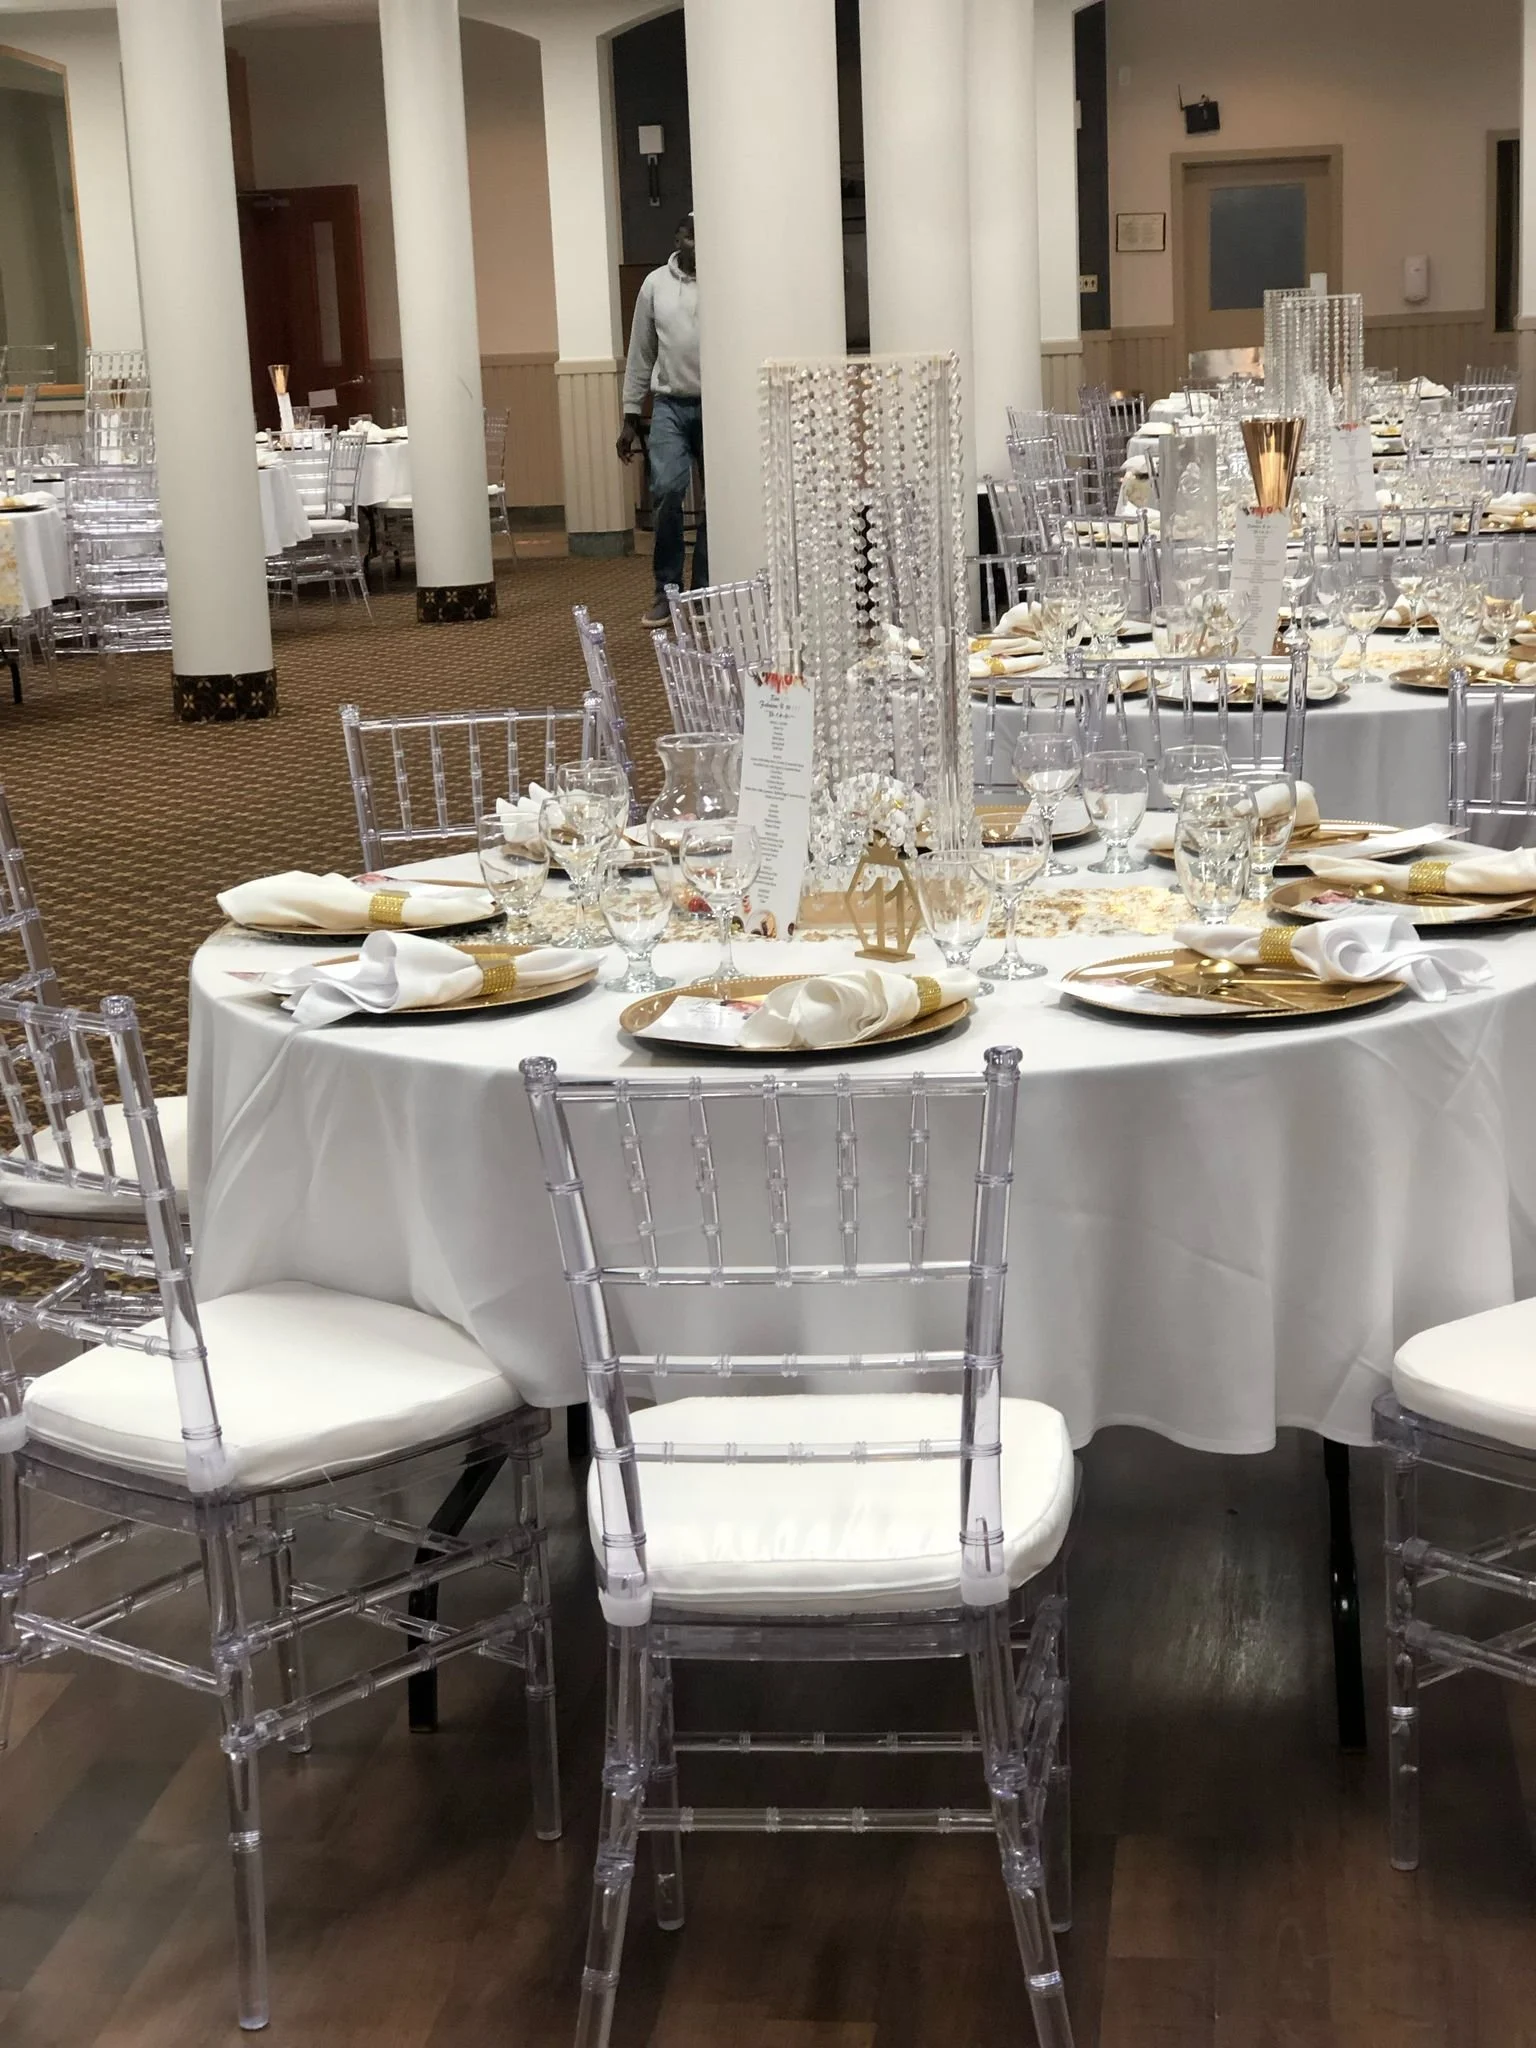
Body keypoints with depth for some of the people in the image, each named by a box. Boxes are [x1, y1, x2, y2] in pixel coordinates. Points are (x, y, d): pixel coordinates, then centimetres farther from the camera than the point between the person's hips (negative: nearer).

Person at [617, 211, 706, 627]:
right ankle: (667, 591, 0)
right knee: (667, 490, -13)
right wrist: (630, 418, 10)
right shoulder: (656, 284, 7)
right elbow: (640, 354, 11)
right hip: (671, 405, 1)